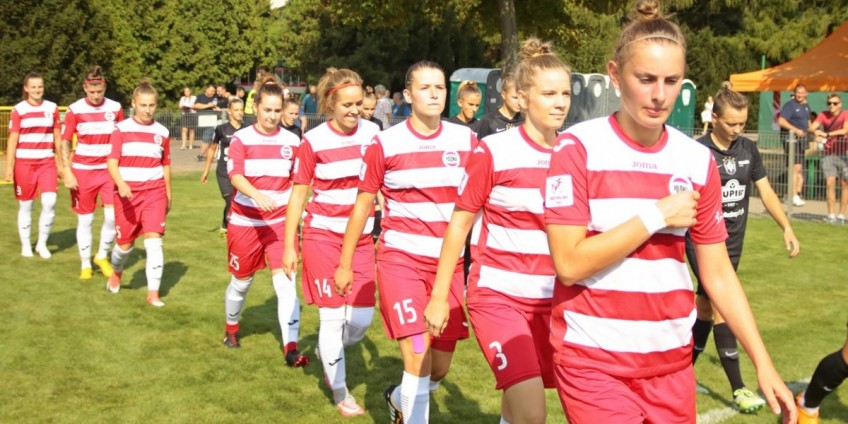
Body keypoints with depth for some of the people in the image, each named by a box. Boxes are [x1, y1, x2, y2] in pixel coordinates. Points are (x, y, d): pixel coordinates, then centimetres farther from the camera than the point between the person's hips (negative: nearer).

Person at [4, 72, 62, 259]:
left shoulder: (52, 108, 6)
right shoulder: (18, 110, -2)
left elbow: (57, 138, 11)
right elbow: (12, 140, -3)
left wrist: (60, 164, 12)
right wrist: (9, 168, -8)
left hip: (46, 162, 2)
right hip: (24, 162, -2)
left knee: (49, 201, -12)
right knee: (25, 205, 6)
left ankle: (42, 243, 5)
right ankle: (25, 245, 20)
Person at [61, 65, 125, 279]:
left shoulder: (115, 108, -1)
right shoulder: (75, 110, -6)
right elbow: (65, 143, -3)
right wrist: (67, 173, -11)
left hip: (109, 170, 1)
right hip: (83, 171, -1)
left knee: (113, 215, -9)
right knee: (85, 219, 6)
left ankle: (102, 256, 16)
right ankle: (85, 265, 20)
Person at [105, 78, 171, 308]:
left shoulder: (162, 132, 5)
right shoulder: (121, 129, -3)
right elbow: (111, 162, -9)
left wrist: (168, 195, 19)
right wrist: (121, 184, -26)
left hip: (154, 193, 1)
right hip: (127, 194, -1)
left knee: (154, 240, -12)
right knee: (125, 243, 10)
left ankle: (153, 292, -6)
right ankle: (116, 273, 42)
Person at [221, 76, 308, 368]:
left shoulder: (292, 141, 0)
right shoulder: (241, 139, -7)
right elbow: (235, 175, -21)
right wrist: (256, 195, -39)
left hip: (280, 221, 1)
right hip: (245, 221, -1)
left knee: (286, 281, -13)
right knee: (241, 281, 15)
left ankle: (291, 349, -14)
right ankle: (231, 329, 43)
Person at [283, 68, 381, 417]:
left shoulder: (372, 134, -1)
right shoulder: (314, 141, -9)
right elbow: (298, 195, -2)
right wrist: (289, 246, -3)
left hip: (361, 237, 3)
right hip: (323, 235, -3)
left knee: (362, 318, 2)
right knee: (333, 316, 1)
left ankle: (327, 352, 34)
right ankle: (340, 391, 18)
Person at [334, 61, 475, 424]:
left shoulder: (466, 140, 1)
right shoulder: (385, 143, -5)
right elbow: (363, 204, 3)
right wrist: (345, 263, 5)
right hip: (401, 257, -3)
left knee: (440, 368, 12)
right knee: (417, 358, -15)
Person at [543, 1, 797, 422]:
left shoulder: (697, 160, 2)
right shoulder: (578, 147, -10)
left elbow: (718, 274, 6)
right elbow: (569, 264, -17)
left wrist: (763, 363, 1)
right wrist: (658, 216, -15)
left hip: (671, 361, 4)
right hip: (592, 359, -4)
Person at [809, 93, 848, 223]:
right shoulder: (824, 115, 4)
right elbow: (812, 127, -7)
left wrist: (826, 134, -30)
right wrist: (816, 131, -31)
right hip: (829, 153, 2)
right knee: (830, 183, -8)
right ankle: (831, 215, -5)